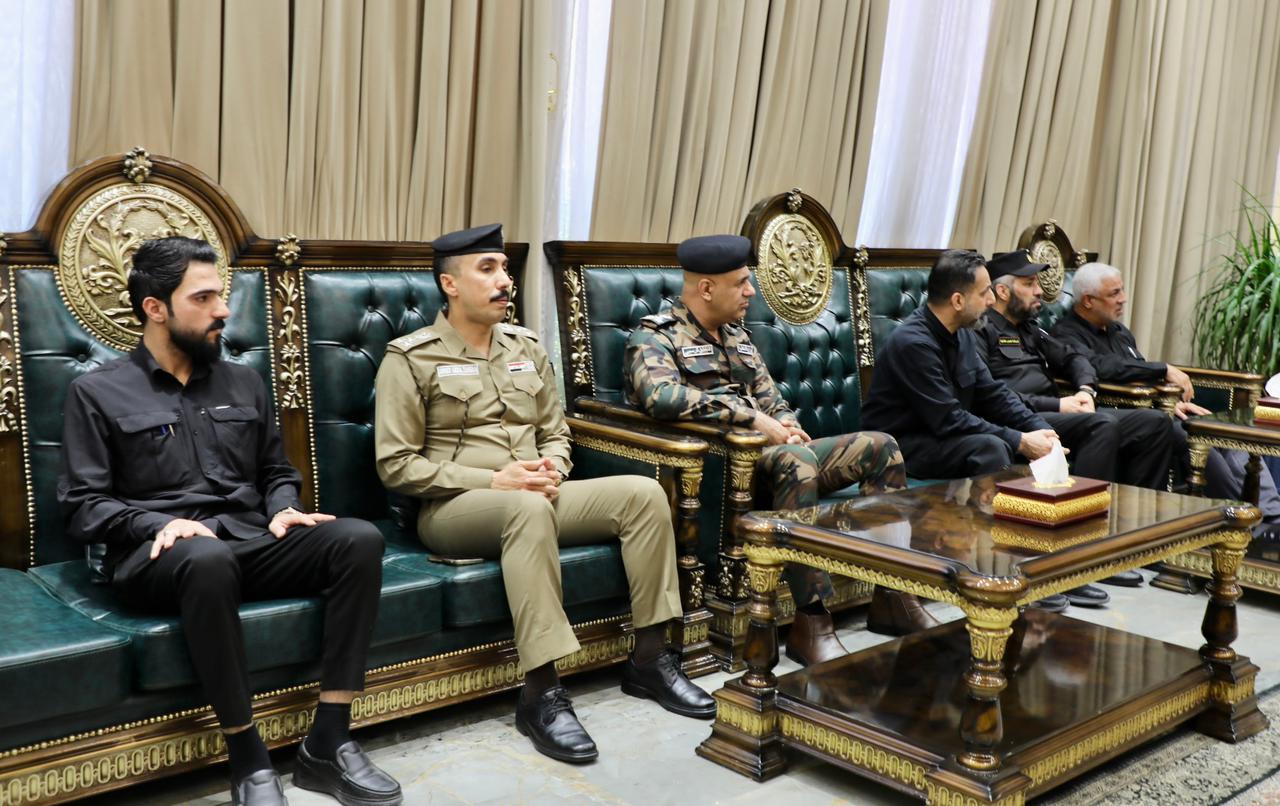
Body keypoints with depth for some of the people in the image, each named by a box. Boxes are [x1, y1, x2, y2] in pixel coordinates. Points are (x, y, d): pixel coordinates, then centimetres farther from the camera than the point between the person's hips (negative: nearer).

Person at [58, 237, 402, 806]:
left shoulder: (243, 382, 19)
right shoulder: (98, 392, 6)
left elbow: (276, 471, 23)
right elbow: (82, 506, 0)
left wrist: (283, 509, 0)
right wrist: (159, 524, -18)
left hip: (249, 542, 5)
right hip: (157, 556, -4)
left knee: (359, 538, -24)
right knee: (208, 557, -42)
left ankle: (327, 744, -22)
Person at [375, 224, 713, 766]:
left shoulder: (526, 346, 14)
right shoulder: (410, 358, -4)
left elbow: (555, 432, 19)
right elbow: (395, 465, -9)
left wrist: (552, 469, -6)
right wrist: (492, 480, -17)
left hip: (532, 499, 6)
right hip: (452, 508, -6)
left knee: (643, 493, -15)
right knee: (529, 508, -40)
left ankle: (649, 660, -8)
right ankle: (541, 694, -35)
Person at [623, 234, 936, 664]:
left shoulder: (736, 334, 20)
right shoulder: (656, 336, -6)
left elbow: (772, 400, 20)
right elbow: (661, 394, -27)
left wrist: (788, 430, -5)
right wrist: (753, 418, -28)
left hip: (770, 454, 8)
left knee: (880, 446, -2)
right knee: (799, 461, -37)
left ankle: (892, 596, 0)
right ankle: (811, 623, -31)